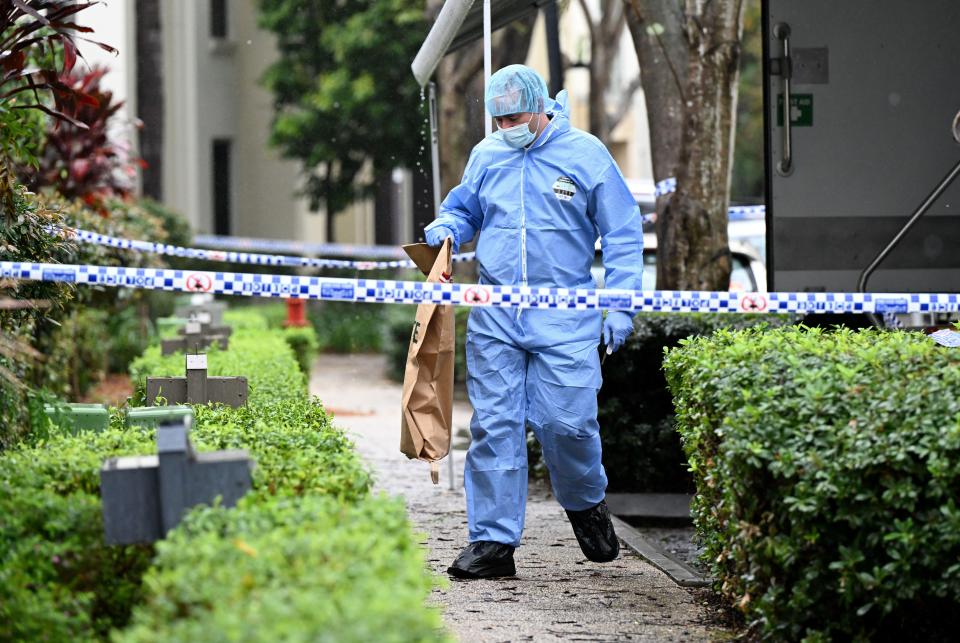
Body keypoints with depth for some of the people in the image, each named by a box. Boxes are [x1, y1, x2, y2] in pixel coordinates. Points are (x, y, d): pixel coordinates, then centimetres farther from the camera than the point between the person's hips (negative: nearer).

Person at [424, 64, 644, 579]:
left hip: (564, 318, -3)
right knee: (494, 424, -1)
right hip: (495, 316, 3)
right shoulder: (486, 156, 11)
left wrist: (619, 306, -3)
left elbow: (623, 234, 4)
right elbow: (461, 209, 27)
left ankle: (586, 505, 22)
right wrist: (444, 231, 3)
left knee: (566, 421, -8)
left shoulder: (585, 154, 1)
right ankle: (492, 541, 3)